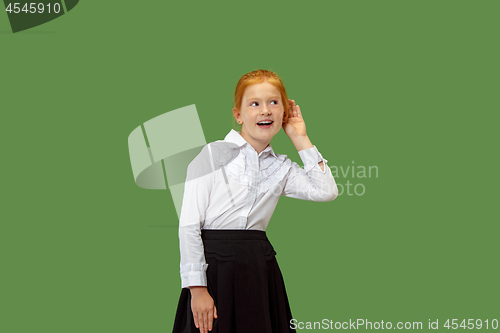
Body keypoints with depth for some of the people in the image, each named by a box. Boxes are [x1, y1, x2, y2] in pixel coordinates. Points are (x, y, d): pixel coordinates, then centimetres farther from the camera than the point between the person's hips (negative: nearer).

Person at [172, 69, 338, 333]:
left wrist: (300, 139, 4)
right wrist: (197, 288, -13)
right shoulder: (214, 155, -3)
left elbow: (326, 191, -3)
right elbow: (189, 225, -7)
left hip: (260, 269, 4)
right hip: (214, 266, -4)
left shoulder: (281, 168, 12)